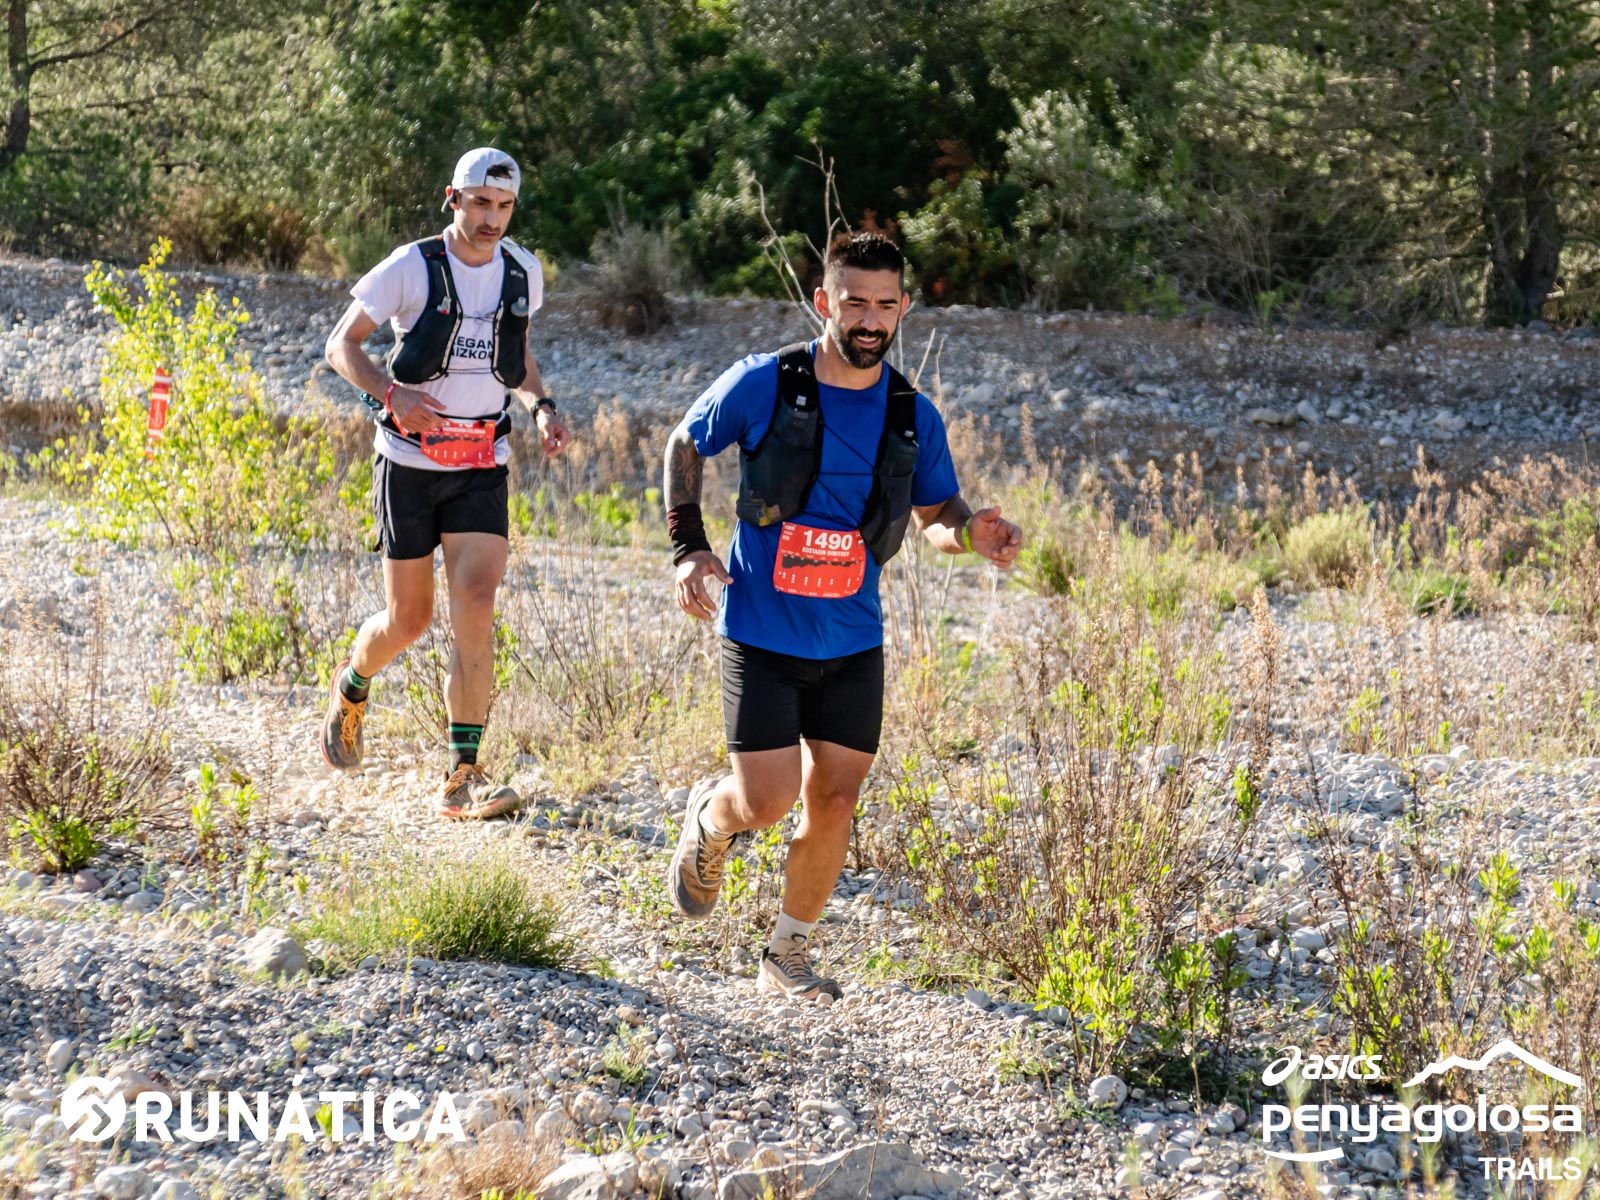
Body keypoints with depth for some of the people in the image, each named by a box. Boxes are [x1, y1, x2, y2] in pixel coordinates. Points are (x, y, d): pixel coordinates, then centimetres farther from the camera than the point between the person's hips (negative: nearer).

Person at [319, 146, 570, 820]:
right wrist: (392, 392, -22)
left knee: (476, 610, -13)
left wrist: (541, 407, 2)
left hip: (482, 468, 2)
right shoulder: (412, 268, -9)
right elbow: (341, 344, -4)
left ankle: (463, 778, -11)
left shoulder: (523, 274, 4)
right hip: (409, 461, -2)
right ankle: (351, 687, 41)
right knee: (408, 620, 4)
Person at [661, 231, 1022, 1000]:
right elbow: (684, 446, 4)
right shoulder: (763, 385, -11)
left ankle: (788, 955, 22)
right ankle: (707, 820, 30)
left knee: (834, 800, 2)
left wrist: (972, 533, -11)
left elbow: (936, 512, 13)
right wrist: (687, 547, -8)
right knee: (766, 803, -8)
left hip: (852, 641, 3)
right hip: (761, 635, -3)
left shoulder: (913, 416, -1)